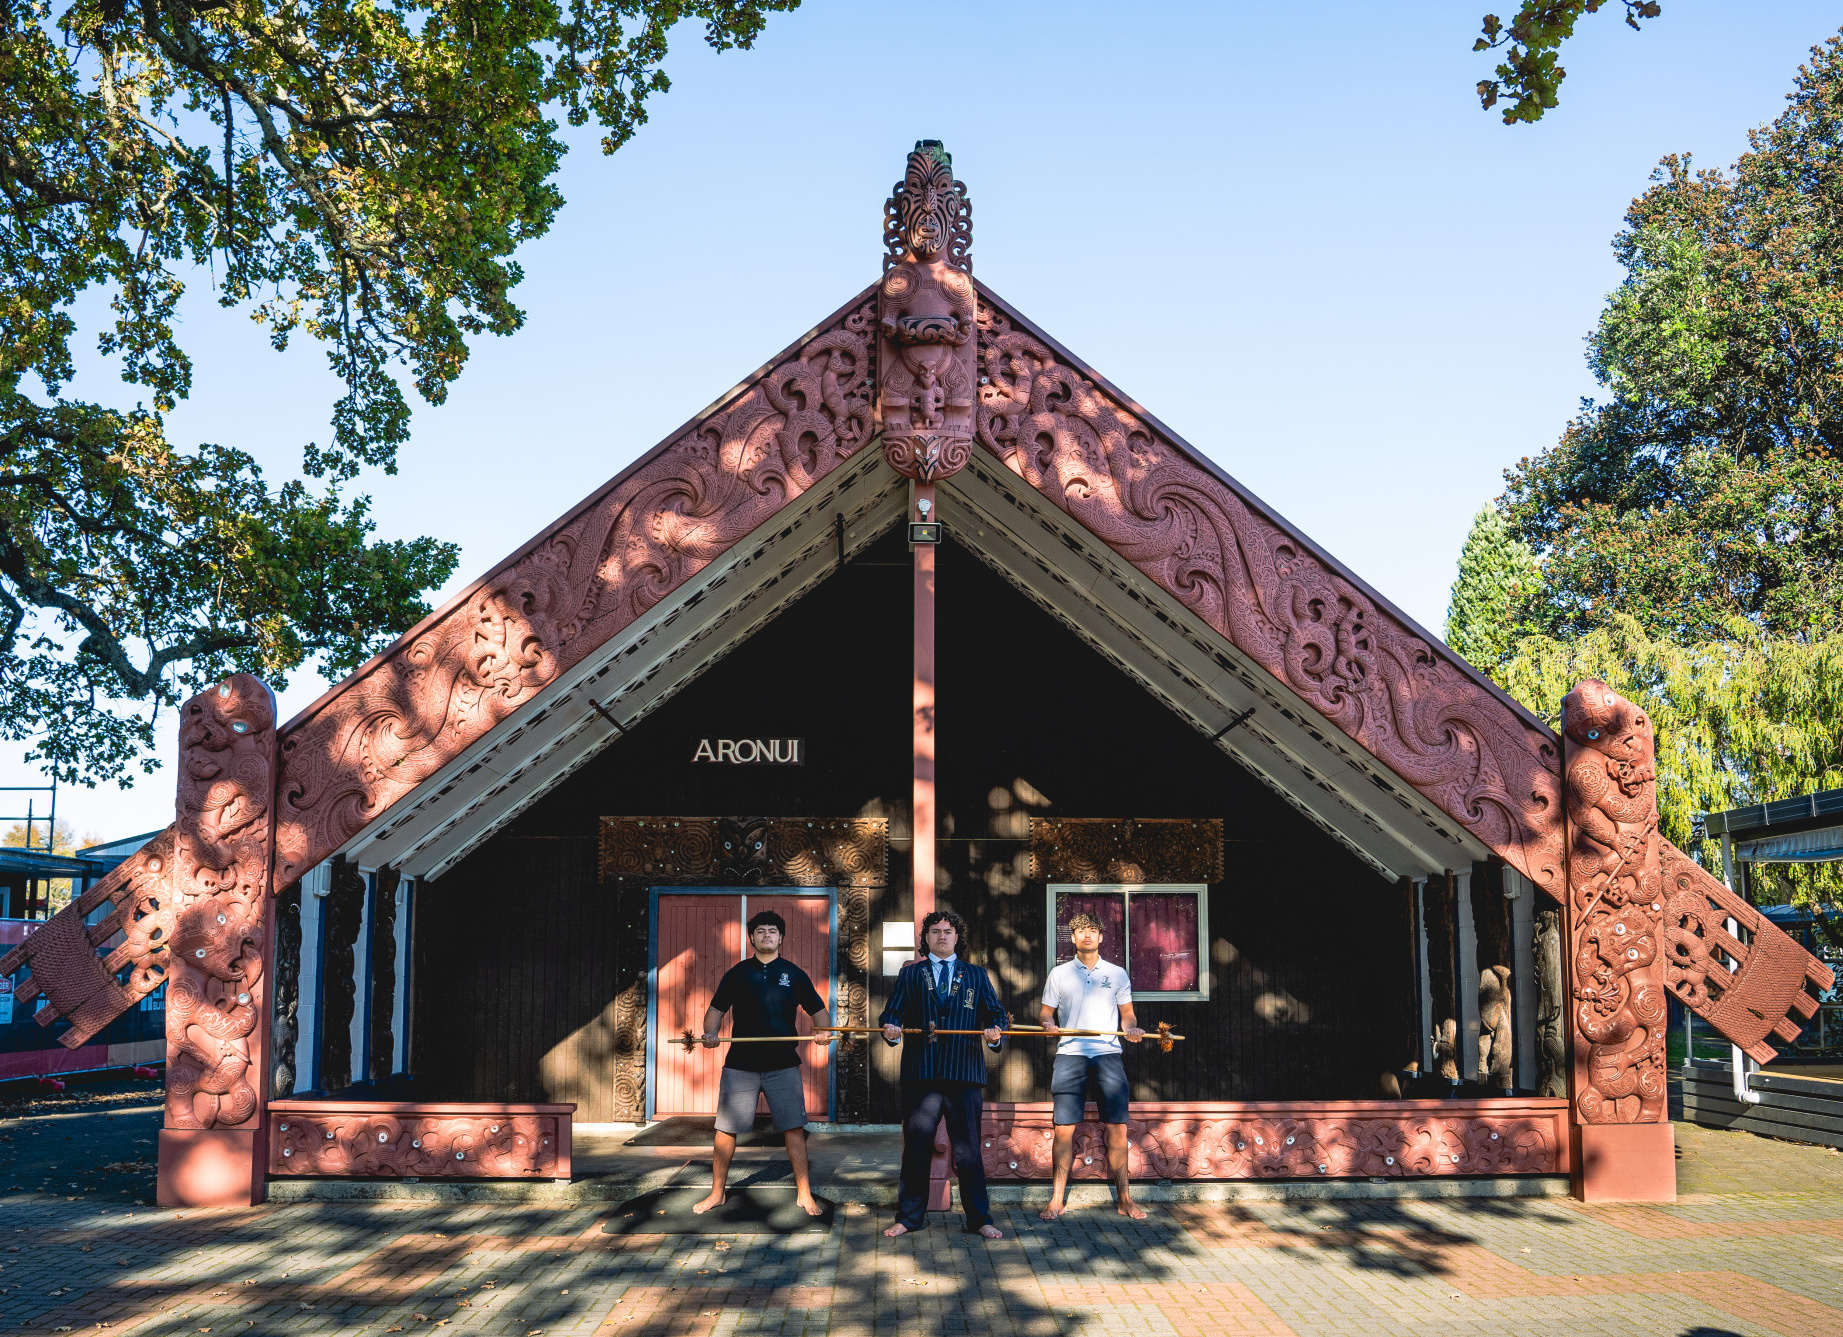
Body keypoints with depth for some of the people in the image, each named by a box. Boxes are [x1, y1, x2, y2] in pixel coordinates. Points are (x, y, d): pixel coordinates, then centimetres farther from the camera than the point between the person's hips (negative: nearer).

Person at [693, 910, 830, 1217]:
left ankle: (804, 1195, 7)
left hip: (783, 1063, 0)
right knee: (725, 1129, 3)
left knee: (794, 1128, -3)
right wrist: (709, 1032, -11)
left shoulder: (794, 974, 8)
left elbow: (818, 1009, 11)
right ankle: (717, 1193, 17)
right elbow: (717, 1008, 9)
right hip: (740, 1062, 1)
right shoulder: (737, 973, 8)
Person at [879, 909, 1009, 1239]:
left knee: (968, 1150, 2)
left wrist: (996, 1031, -12)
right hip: (921, 1073, 0)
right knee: (916, 1149, 4)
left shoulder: (976, 975, 16)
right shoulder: (910, 974, 15)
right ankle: (909, 1217, 15)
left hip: (965, 1075, 0)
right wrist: (890, 1029, -14)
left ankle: (979, 1219, 11)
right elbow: (893, 1012, 8)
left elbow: (996, 1012, 9)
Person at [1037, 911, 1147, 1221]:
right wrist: (1047, 1023, -6)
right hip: (1070, 1053, 0)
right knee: (1064, 1128, -4)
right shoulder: (1059, 974, 13)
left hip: (1108, 1053, 0)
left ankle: (1124, 1199, 4)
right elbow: (1045, 1011, 15)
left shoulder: (1117, 974, 13)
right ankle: (1057, 1199, 2)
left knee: (1117, 1126, -5)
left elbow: (1127, 1014, 17)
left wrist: (1131, 1028, -4)